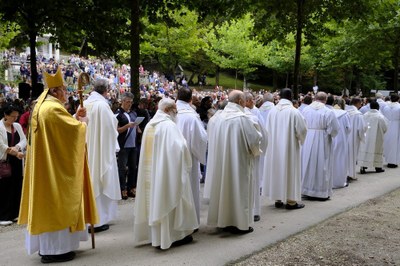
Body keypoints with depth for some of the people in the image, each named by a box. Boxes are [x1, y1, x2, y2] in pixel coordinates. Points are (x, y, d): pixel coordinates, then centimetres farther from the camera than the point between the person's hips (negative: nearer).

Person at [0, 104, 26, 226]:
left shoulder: (17, 126, 10)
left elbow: (24, 140, 2)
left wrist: (17, 148, -17)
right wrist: (16, 153, -20)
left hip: (16, 161, 6)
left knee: (16, 187, 9)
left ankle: (14, 213, 19)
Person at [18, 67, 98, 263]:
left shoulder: (41, 106, 13)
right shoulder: (53, 108, -19)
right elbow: (75, 129, -16)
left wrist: (74, 117, 13)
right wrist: (83, 122, 3)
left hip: (44, 164, 10)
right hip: (55, 165, -10)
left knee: (48, 202, 15)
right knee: (56, 203, -3)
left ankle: (47, 245, 24)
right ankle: (55, 248, 4)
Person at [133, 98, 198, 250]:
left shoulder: (149, 125, 9)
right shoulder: (169, 125, -16)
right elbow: (180, 148, -20)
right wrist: (186, 163, -4)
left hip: (151, 172, 8)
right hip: (169, 171, -8)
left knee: (155, 200, 13)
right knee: (171, 201, 3)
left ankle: (156, 236, 21)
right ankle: (175, 235, 12)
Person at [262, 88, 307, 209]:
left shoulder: (272, 111, -2)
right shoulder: (294, 111, -14)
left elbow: (268, 130, 4)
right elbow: (302, 130, -9)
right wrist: (300, 139, 11)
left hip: (274, 146, 4)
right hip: (289, 146, -4)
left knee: (277, 169, 12)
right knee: (289, 170, 4)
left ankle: (278, 199, 20)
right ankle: (291, 200, 10)